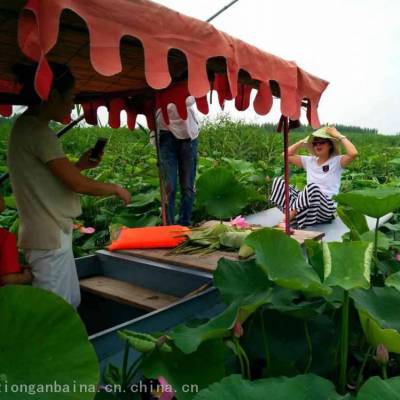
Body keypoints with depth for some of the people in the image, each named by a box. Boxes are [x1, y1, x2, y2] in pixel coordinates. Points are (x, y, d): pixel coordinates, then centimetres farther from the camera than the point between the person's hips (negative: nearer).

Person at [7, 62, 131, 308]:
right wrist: (117, 189, -5)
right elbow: (78, 184, -19)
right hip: (51, 237, -10)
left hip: (52, 234, 10)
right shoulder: (37, 131, -18)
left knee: (70, 303, 19)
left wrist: (80, 165, 10)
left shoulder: (26, 127, 11)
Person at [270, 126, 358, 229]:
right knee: (278, 181, -11)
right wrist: (304, 141, 17)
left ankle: (289, 217, -27)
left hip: (327, 208, -5)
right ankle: (292, 214, -31)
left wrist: (339, 136, -6)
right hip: (307, 203, 5)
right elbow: (287, 155, 19)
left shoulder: (336, 161, 3)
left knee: (312, 187, -40)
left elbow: (353, 153, -17)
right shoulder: (309, 161, 17)